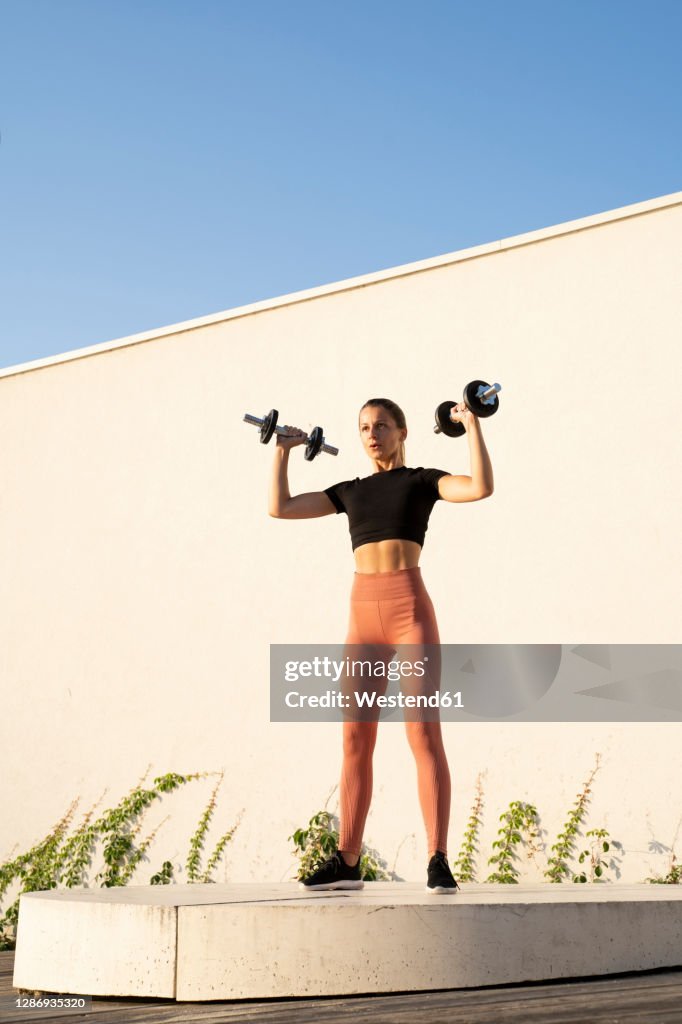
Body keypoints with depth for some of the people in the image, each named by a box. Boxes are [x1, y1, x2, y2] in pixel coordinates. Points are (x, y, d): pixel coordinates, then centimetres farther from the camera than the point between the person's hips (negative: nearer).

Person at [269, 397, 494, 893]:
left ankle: (439, 862, -9)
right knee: (355, 741, 5)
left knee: (424, 735, -10)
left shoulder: (422, 480, 8)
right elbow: (280, 507, 19)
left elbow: (481, 487, -10)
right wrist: (283, 451, 24)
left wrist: (473, 426, -8)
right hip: (363, 616, 5)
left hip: (411, 610, -5)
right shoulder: (351, 491, 20)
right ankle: (347, 862, 11)